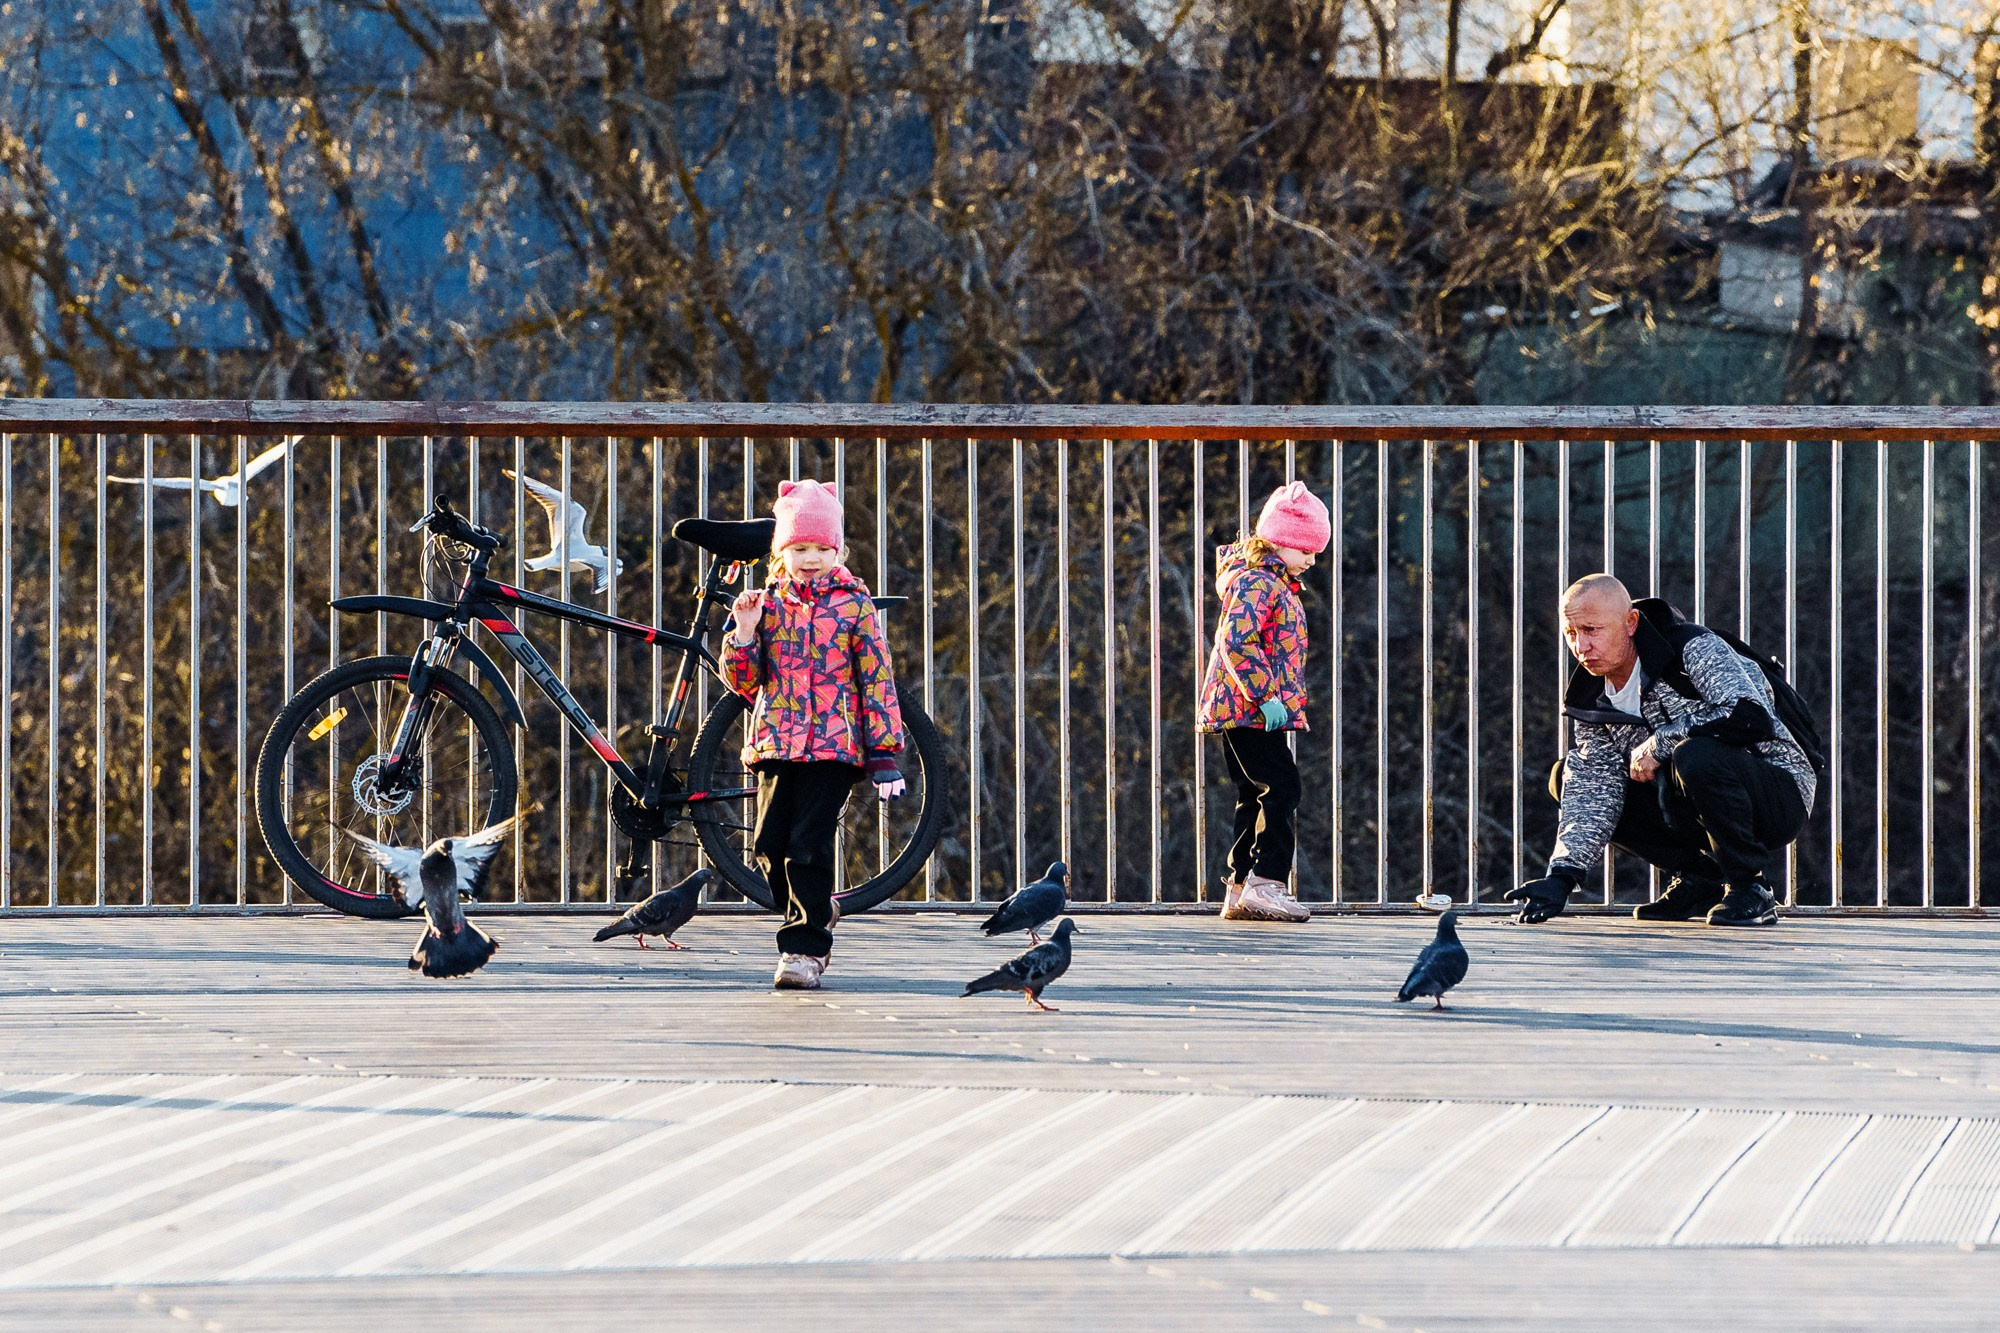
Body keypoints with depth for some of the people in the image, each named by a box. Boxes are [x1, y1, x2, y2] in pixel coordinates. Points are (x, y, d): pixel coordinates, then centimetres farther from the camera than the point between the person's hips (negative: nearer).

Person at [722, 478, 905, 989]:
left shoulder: (854, 604, 1)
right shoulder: (768, 603, 9)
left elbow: (876, 678, 1)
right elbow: (745, 682, 10)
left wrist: (884, 754, -3)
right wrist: (744, 634, -9)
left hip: (835, 745, -4)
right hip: (776, 745, 4)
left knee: (808, 847, -11)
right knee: (770, 846, 4)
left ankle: (806, 947, -4)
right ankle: (817, 912, 29)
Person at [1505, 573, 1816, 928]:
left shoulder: (1693, 650, -19)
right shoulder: (1592, 704, 1)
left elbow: (1752, 717, -34)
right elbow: (1591, 798, -5)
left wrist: (1659, 743, -27)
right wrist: (1561, 875, -21)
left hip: (1781, 795, -7)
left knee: (1694, 756, -38)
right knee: (1569, 779, -1)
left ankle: (1749, 889, -17)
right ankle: (1699, 877, 4)